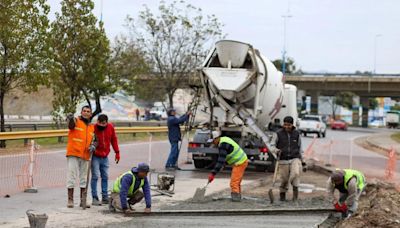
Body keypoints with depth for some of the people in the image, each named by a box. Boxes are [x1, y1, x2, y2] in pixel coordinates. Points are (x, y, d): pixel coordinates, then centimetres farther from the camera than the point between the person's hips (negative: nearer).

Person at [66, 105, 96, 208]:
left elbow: (94, 140, 23)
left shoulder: (92, 127, 16)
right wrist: (70, 118, -49)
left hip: (85, 156, 6)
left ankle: (83, 201, 18)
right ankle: (70, 200, 1)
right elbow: (71, 124, -25)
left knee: (83, 178, 11)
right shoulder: (76, 121, -2)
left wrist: (93, 146, 0)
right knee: (71, 177, -4)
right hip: (73, 154, -5)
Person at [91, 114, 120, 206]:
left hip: (105, 157, 5)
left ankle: (105, 197, 17)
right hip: (95, 157, -5)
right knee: (95, 176, -9)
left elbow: (114, 140, 9)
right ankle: (95, 198, -4)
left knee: (105, 177, 9)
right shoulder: (93, 128, -14)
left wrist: (117, 152, 10)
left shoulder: (111, 127, -2)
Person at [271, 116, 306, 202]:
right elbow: (272, 146, 4)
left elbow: (300, 149, 12)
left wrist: (303, 162, 11)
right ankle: (282, 194, 28)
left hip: (295, 159, 0)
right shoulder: (279, 134, -1)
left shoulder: (297, 134, 5)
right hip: (283, 160, 0)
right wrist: (276, 150, -19)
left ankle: (295, 189, -8)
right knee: (284, 179, 3)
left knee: (296, 173, -26)